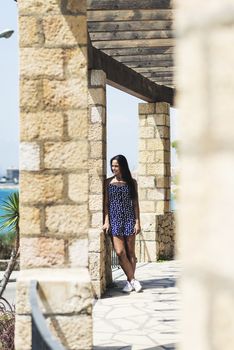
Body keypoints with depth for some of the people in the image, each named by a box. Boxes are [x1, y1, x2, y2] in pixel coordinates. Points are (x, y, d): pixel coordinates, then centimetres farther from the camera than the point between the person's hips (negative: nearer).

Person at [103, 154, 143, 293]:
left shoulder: (132, 182, 5)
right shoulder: (108, 182, 5)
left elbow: (135, 203, 6)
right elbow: (106, 203, 4)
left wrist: (138, 222, -1)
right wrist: (106, 221, -5)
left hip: (129, 219, 0)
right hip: (114, 219, 0)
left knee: (130, 252, 1)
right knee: (120, 252, -9)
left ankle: (130, 282, 9)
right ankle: (133, 280, -2)